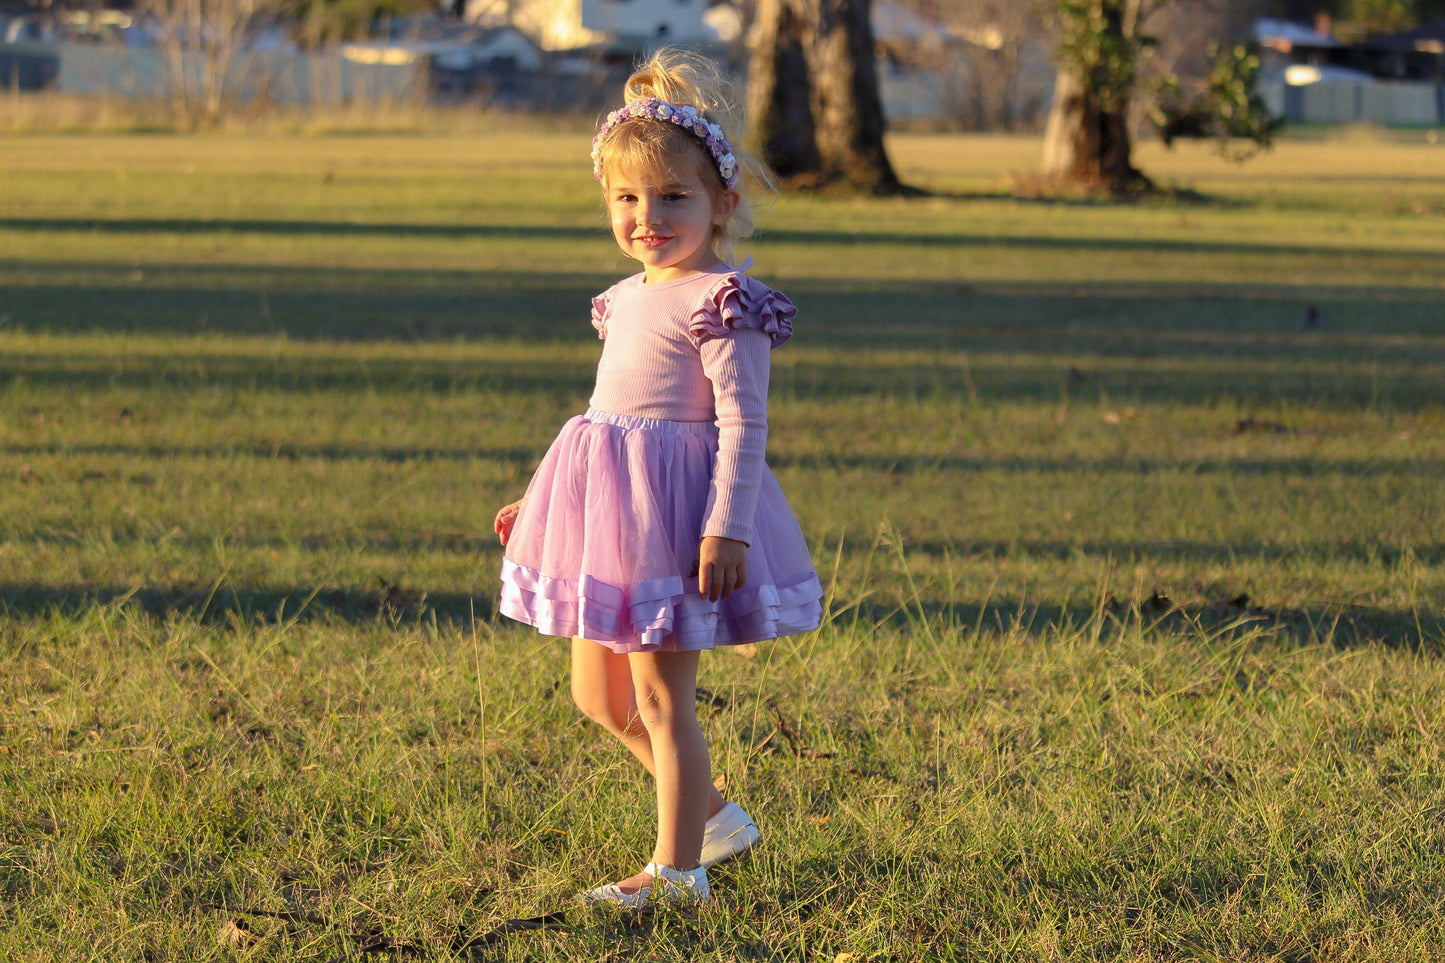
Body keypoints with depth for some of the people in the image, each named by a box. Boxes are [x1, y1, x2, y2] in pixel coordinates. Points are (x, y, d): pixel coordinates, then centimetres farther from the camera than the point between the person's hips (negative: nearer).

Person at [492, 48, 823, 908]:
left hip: (673, 513, -9)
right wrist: (541, 502, 26)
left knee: (661, 699, -3)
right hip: (609, 512, 9)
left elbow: (743, 424, -18)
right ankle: (715, 813, 30)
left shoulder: (721, 303, -12)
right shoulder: (629, 300, 14)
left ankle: (677, 870, 8)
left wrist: (726, 529, -25)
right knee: (598, 695, 15)